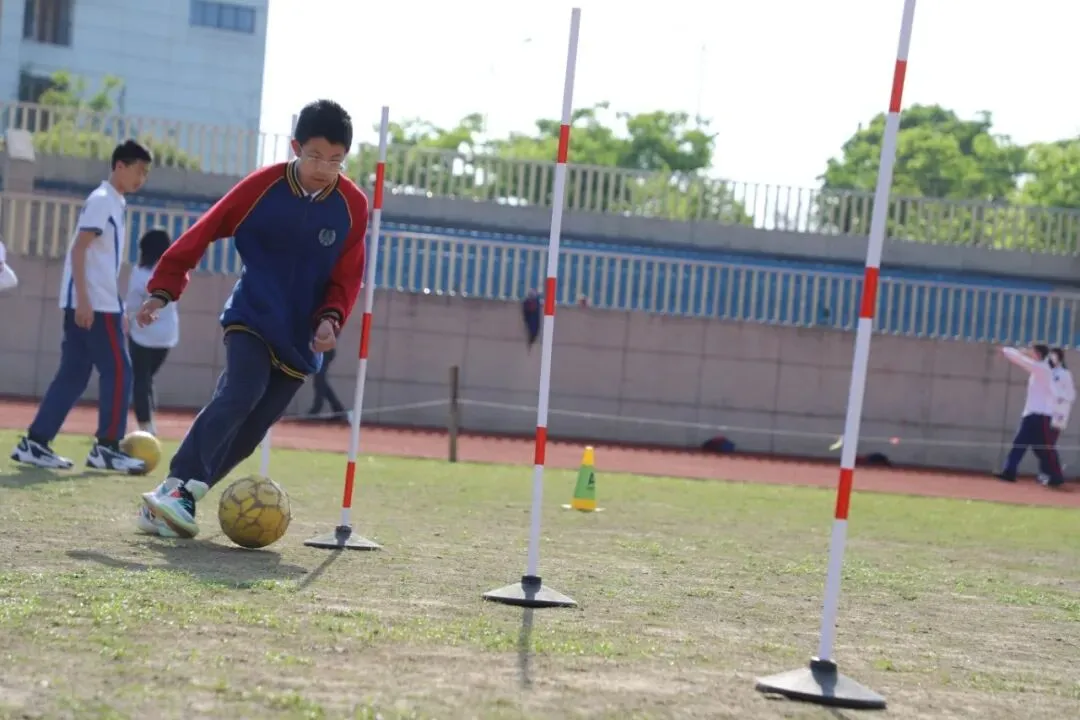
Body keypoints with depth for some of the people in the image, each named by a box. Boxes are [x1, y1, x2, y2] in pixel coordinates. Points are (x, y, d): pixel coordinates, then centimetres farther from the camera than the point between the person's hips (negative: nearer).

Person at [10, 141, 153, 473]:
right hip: (93, 303, -9)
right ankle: (106, 447, -3)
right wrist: (84, 299, -24)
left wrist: (117, 307, 24)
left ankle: (35, 443, 6)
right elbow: (78, 249, -17)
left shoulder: (114, 204, 19)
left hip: (98, 303, 9)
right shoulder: (101, 201, -9)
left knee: (74, 374, 7)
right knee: (118, 370, -6)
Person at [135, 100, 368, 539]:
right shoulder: (262, 187, -10)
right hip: (251, 318, -3)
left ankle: (176, 502, 7)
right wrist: (164, 289, -5)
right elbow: (202, 233, -3)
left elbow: (347, 275, 2)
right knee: (240, 393, -27)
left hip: (302, 335, 3)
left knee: (249, 430, -1)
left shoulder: (352, 205, -6)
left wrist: (330, 318, -16)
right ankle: (176, 488, -31)